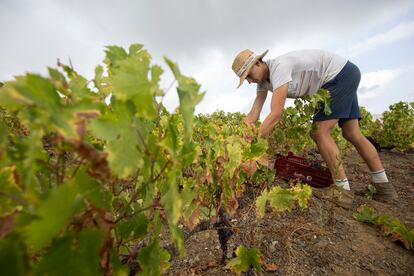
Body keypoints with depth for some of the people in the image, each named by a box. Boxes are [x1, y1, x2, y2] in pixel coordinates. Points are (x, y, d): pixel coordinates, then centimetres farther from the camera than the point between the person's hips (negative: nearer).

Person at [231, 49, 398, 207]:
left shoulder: (279, 67, -30)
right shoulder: (263, 80, -3)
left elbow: (276, 114, -38)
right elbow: (253, 115, -10)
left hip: (342, 73, -9)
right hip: (337, 79, 9)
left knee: (319, 132, -16)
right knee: (352, 134, 7)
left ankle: (343, 190, -4)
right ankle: (384, 187, 20)